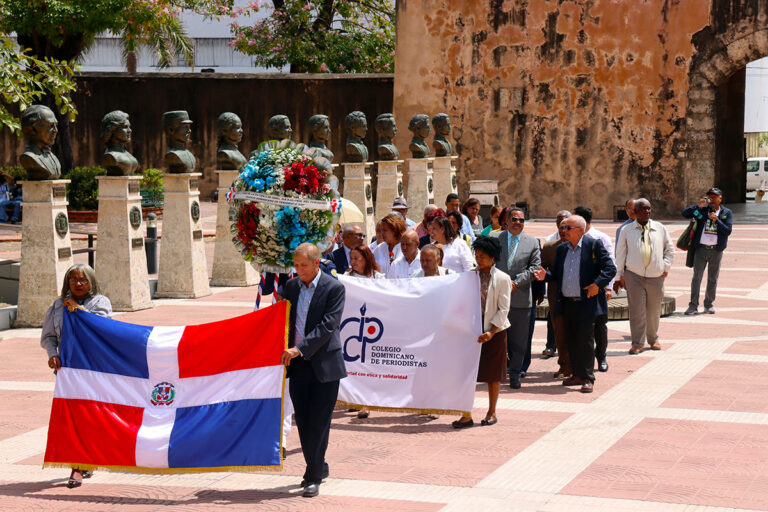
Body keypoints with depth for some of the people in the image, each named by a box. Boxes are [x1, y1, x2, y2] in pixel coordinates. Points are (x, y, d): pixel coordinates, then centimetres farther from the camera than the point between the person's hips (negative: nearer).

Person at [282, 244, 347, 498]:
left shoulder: (334, 288, -9)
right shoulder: (291, 286, 9)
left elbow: (328, 326, -16)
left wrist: (300, 349, -22)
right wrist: (284, 350, 4)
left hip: (324, 365, -5)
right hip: (297, 364, 6)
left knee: (319, 422, -3)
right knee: (303, 421, 10)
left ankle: (314, 477, 3)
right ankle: (318, 467, 27)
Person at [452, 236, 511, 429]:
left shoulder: (502, 279, -3)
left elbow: (503, 309, -6)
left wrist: (491, 332, -14)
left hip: (495, 330, -3)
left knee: (493, 374, 6)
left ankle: (491, 412, 19)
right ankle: (466, 415, -1)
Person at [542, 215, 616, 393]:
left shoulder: (594, 245, -4)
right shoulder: (562, 248, 13)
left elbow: (610, 268, -6)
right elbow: (557, 273, 18)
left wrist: (598, 284, -18)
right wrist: (545, 275, -2)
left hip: (586, 303, -6)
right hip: (567, 303, 6)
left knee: (586, 340, -5)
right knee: (571, 341, 10)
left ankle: (588, 378, 1)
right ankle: (577, 375, 21)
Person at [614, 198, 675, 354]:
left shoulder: (660, 228, 7)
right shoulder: (627, 231, 4)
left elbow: (670, 248, 17)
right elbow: (620, 254, 9)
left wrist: (666, 266, 7)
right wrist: (620, 274, 6)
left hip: (656, 276, 2)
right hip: (634, 276, -2)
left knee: (654, 310, 9)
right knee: (637, 310, -6)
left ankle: (653, 339, 27)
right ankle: (637, 343, 1)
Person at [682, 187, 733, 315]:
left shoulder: (726, 213, 6)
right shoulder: (702, 210, 6)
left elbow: (728, 231, -4)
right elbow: (685, 214, -4)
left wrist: (716, 220, -16)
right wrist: (698, 205, -14)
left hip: (716, 250, 1)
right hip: (701, 248, -1)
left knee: (713, 278, 8)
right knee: (697, 277, -5)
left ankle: (709, 304, 18)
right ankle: (693, 305, -3)